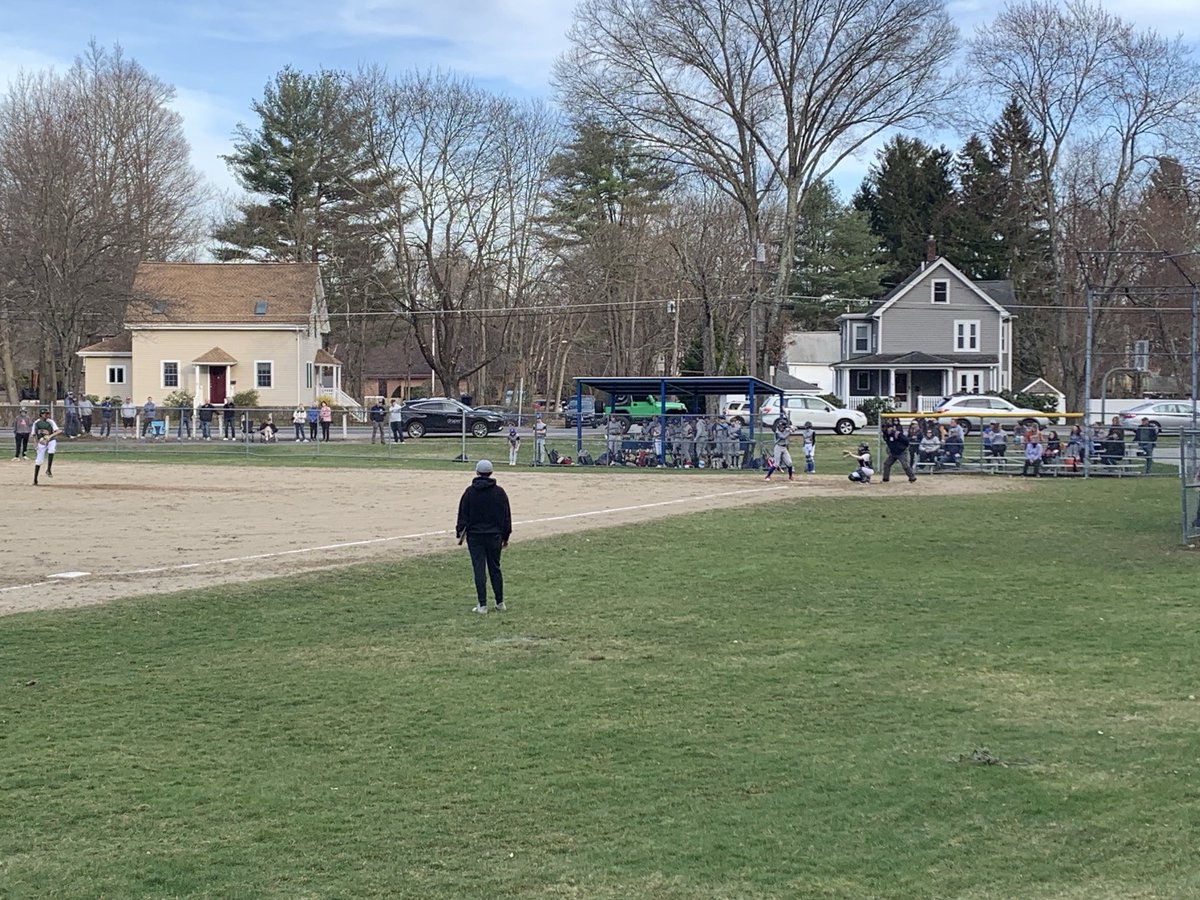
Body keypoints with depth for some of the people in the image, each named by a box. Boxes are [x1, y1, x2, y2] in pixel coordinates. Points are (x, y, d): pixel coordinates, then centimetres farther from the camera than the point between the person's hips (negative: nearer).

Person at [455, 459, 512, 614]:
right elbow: (506, 515, 5)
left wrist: (460, 532, 7)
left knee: (479, 569, -1)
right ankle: (500, 602, 16)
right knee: (495, 568, 11)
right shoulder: (499, 492, 0)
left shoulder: (470, 492, -6)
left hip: (474, 535, -2)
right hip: (494, 535, 2)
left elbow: (463, 514, -3)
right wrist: (505, 536, 13)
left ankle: (482, 604, -3)